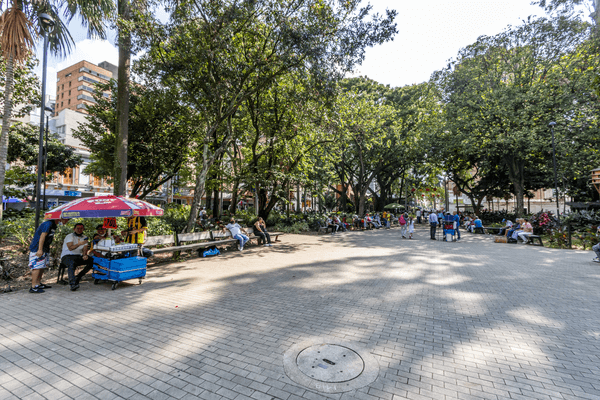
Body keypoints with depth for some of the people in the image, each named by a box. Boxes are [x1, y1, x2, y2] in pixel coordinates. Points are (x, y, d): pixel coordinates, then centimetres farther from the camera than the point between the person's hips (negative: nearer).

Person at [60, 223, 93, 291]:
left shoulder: (85, 237, 12)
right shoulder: (69, 236, -4)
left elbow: (85, 250, 6)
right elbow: (70, 248, -20)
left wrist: (84, 255, -17)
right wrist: (79, 244, -39)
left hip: (78, 256, 5)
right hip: (67, 256, -5)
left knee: (91, 261, -24)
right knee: (72, 263, -39)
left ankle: (78, 277, -17)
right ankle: (72, 284, -38)